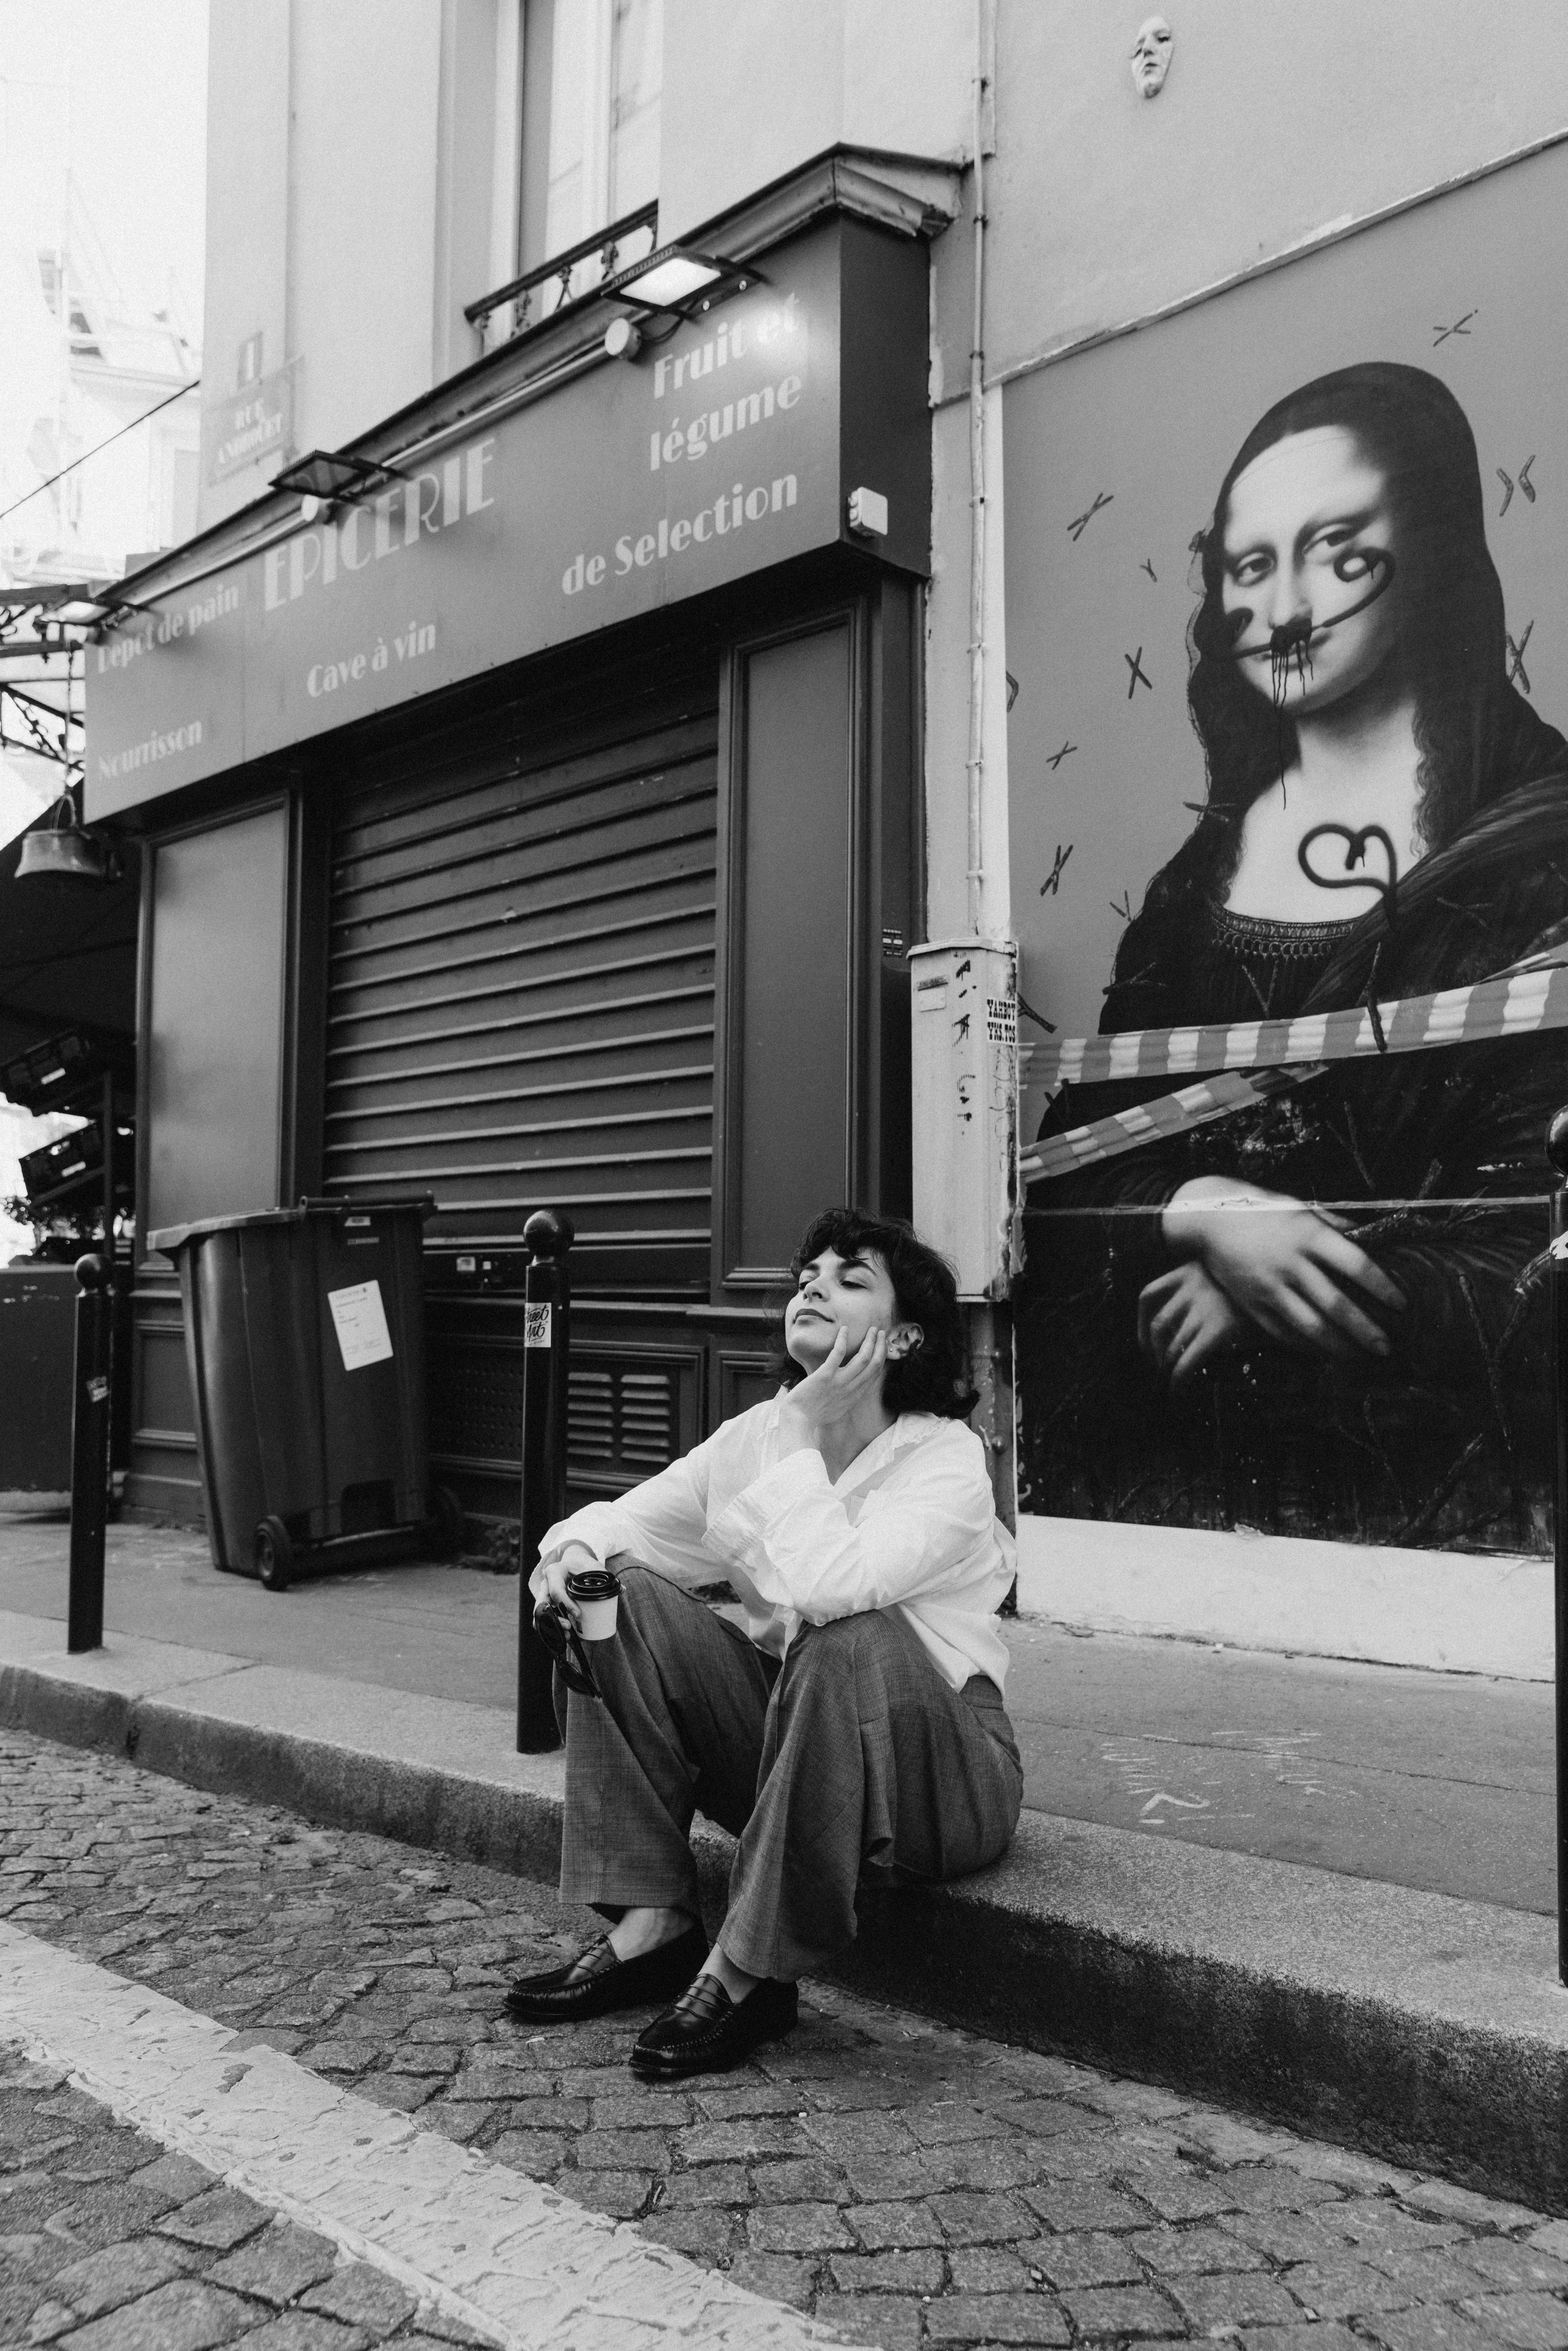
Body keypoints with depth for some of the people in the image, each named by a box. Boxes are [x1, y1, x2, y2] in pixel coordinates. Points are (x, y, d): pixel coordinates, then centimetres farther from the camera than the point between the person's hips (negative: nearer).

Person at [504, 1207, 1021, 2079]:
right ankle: (652, 1925, -9)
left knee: (852, 1640, -37)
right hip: (784, 1745, 6)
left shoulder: (948, 1460, -18)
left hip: (936, 1772, -5)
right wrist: (574, 1549, -21)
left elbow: (827, 1584, -35)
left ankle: (749, 1973, -20)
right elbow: (624, 1522, 2)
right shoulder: (758, 1433, 1)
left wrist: (807, 1434, -23)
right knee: (621, 1598, -10)